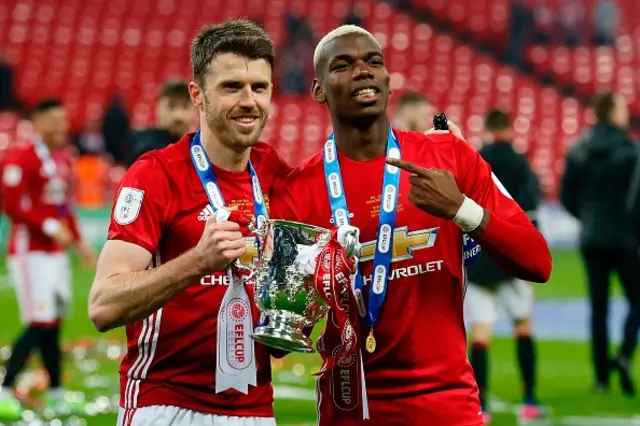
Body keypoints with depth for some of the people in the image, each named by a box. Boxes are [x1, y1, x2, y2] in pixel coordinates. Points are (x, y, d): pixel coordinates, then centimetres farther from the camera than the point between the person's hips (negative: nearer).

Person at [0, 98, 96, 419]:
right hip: (30, 251, -8)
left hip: (56, 251, 8)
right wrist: (49, 227, -21)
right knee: (39, 324, -13)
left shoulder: (63, 162, 14)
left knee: (54, 323, 12)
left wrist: (79, 243, 15)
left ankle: (56, 392, 20)